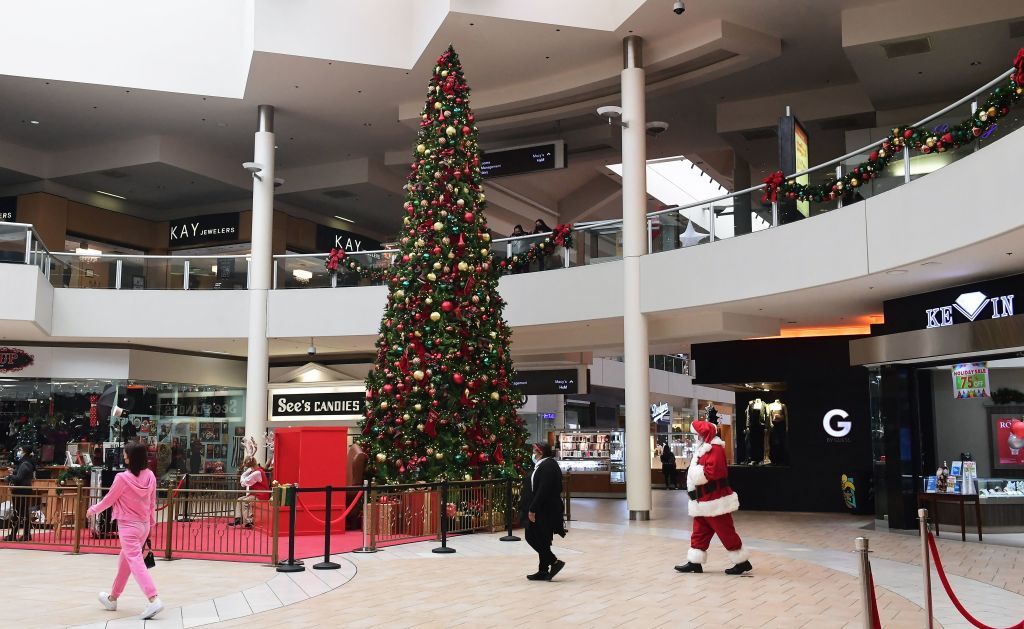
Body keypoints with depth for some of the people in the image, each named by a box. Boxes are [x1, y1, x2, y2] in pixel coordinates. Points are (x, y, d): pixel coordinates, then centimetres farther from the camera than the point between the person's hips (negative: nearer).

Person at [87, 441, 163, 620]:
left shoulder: (122, 478, -17)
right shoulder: (150, 476, -2)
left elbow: (108, 500, -4)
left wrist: (93, 510, 14)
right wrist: (151, 522, 21)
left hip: (128, 526, -7)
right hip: (144, 525, 7)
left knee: (136, 562, -10)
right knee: (125, 560, 21)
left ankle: (153, 599, -24)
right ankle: (113, 598, 35)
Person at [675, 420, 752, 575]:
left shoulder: (715, 450, -16)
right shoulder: (703, 450, 17)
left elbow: (709, 474, -27)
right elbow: (695, 474, 20)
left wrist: (695, 466, -14)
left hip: (714, 501, -10)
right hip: (703, 501, 10)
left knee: (726, 532, -4)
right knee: (699, 532, 11)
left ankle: (742, 562, 5)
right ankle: (695, 563, 16)